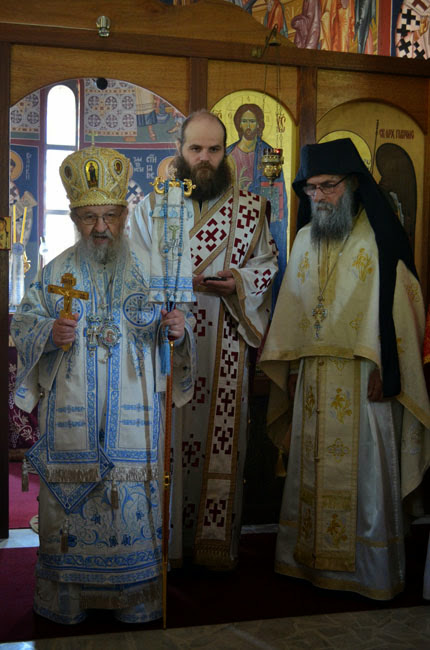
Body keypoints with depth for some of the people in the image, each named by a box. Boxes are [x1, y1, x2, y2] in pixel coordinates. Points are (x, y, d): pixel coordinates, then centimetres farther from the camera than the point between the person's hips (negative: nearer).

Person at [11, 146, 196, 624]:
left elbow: (174, 324, 6)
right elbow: (23, 324, 7)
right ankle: (66, 597, 24)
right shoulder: (57, 272, 7)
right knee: (68, 499, 6)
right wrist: (49, 333, -14)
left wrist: (178, 328, -17)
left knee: (133, 500, 3)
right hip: (69, 418, 1)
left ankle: (135, 597, 21)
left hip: (133, 418, -1)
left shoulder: (149, 269, 4)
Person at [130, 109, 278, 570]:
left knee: (220, 435, 4)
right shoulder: (151, 204, 8)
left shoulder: (249, 208, 7)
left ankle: (215, 536, 17)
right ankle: (166, 537, 14)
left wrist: (237, 281, -11)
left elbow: (266, 264, 10)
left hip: (223, 346, 0)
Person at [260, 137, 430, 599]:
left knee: (363, 472, 1)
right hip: (313, 378, 6)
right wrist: (291, 367, 10)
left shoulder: (379, 237, -6)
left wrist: (384, 370, -14)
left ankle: (370, 570, 15)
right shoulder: (305, 239, 12)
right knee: (312, 470, 11)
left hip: (363, 378, -5)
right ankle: (311, 559, 24)